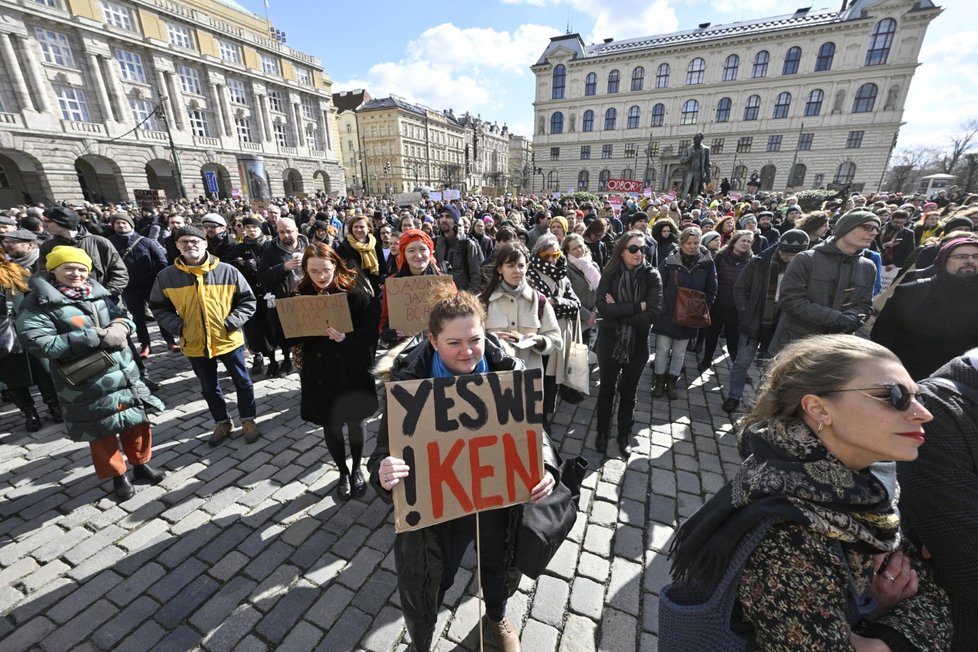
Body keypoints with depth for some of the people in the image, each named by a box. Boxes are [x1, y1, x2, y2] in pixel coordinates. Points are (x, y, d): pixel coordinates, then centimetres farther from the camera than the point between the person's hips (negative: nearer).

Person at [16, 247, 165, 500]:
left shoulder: (98, 293, 4)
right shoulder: (37, 303, -9)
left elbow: (123, 315, 13)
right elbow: (38, 343, -18)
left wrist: (120, 326, -12)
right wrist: (95, 337, -24)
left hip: (125, 373, 4)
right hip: (85, 383, -4)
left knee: (137, 420, 15)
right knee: (101, 432, 11)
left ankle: (141, 464, 37)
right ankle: (117, 476, 31)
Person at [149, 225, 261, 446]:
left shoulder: (227, 271, -9)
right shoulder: (166, 276, -3)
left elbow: (248, 301, -2)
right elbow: (158, 307, 8)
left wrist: (232, 322, -14)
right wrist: (177, 326, -7)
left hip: (229, 341, -2)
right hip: (195, 344, 2)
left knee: (242, 382, 10)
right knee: (209, 388, 17)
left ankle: (248, 420, 30)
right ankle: (222, 423, 37)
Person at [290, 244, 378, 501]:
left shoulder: (355, 294, -11)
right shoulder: (300, 297, -2)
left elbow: (369, 335, -12)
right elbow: (289, 338, 0)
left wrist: (345, 338, -29)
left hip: (352, 373, -2)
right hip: (319, 374, 2)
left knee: (354, 421, 15)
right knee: (330, 425, 14)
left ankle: (357, 469, 40)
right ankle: (343, 472, 38)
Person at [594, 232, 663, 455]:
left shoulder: (652, 276, -9)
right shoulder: (610, 274, -8)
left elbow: (652, 313, -20)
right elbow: (602, 307, -22)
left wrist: (618, 311, -19)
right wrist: (636, 306, -23)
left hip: (638, 344, 0)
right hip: (610, 340, 0)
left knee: (628, 392, 15)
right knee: (607, 389, 15)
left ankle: (624, 435, 35)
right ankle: (602, 432, 35)